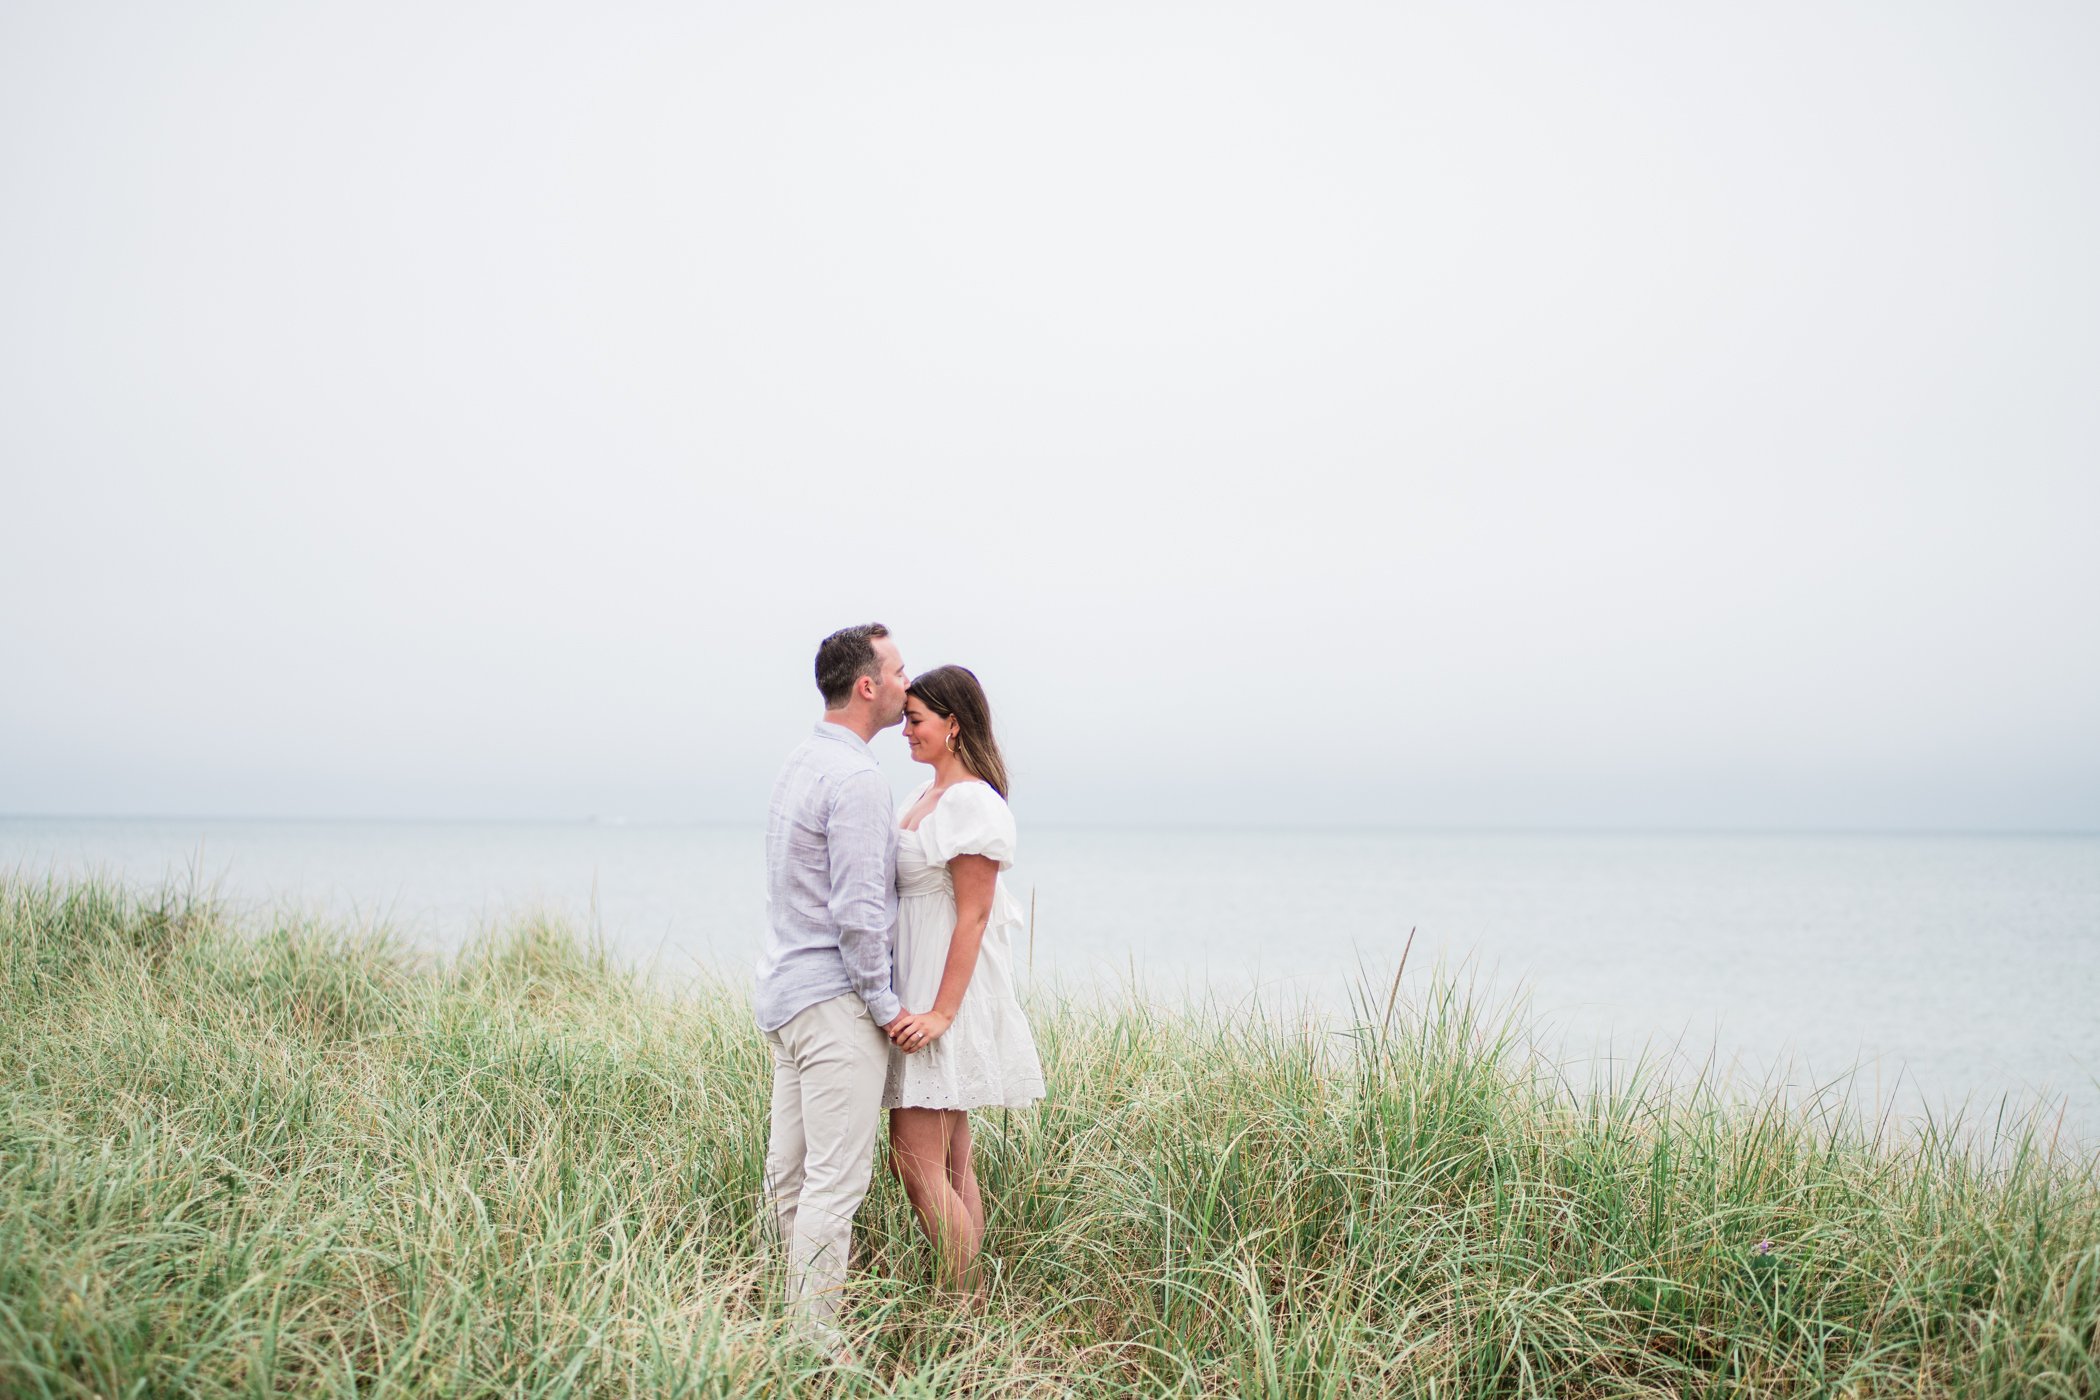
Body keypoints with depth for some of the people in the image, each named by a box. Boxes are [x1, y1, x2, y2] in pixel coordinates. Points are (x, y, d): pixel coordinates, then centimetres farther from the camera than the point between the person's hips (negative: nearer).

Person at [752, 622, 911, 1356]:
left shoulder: (801, 763, 14)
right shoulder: (856, 780, -17)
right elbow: (858, 912, -20)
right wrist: (885, 1006, -11)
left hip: (786, 992, 10)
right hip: (834, 999, -10)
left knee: (790, 1171, 12)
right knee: (836, 1180, -6)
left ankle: (794, 1317, 20)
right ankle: (815, 1341, -3)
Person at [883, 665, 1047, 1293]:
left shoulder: (974, 804, -15)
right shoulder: (923, 798, 14)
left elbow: (973, 916, -18)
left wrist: (941, 1013, -21)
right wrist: (913, 1005, 14)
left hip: (948, 992, -10)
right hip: (916, 993, 10)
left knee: (916, 1160, -9)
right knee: (949, 1161, 11)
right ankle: (970, 1299, 17)